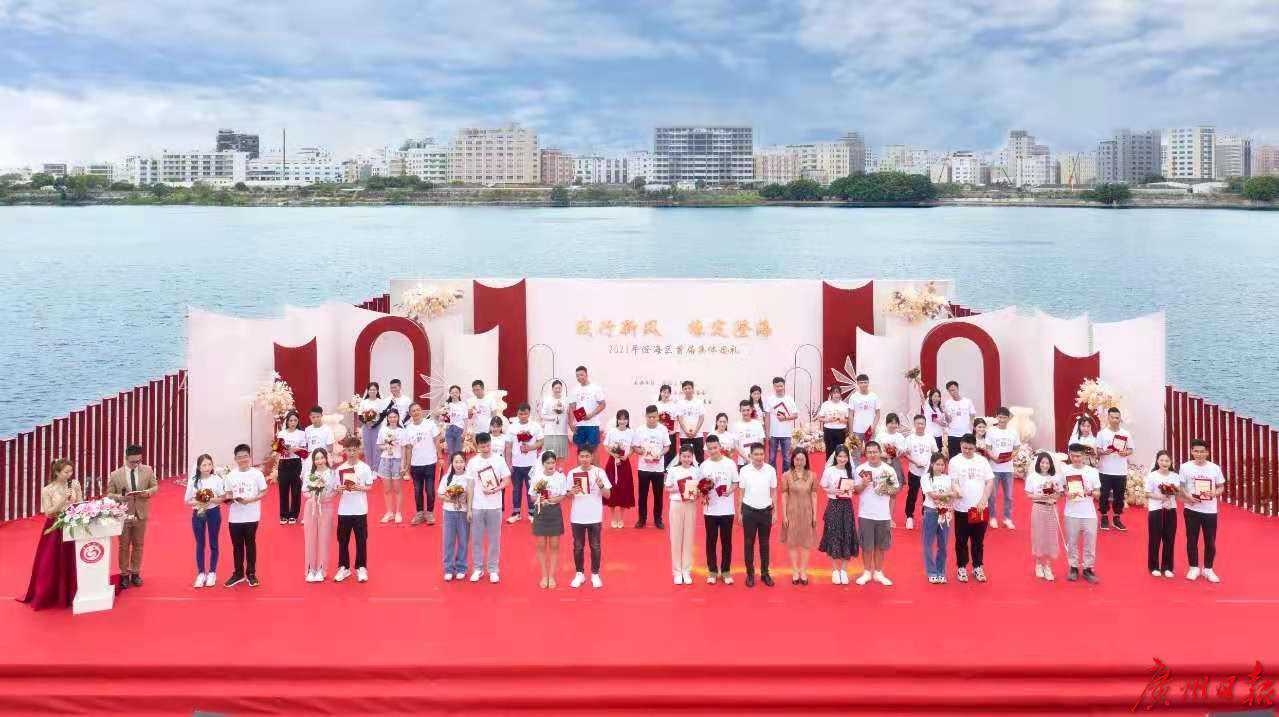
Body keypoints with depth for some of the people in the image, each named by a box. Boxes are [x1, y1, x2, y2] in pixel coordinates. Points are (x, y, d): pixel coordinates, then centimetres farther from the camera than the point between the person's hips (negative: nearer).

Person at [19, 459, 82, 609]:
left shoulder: (74, 485, 1)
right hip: (55, 529, -3)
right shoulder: (47, 490, -8)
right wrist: (63, 500, -21)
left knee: (71, 562, 5)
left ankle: (70, 594, 17)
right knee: (51, 564, 1)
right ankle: (48, 597, 13)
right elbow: (48, 513, -10)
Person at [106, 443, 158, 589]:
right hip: (123, 515, -2)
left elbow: (155, 486, 7)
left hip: (141, 514, 2)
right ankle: (124, 574, 15)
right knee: (124, 546, 6)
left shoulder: (148, 470, 0)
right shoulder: (115, 475, -6)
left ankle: (135, 573, 21)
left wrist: (148, 492, -15)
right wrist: (121, 497, -21)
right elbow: (109, 494, -1)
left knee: (138, 545, 10)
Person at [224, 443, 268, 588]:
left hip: (251, 516, -2)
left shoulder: (257, 474, -5)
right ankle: (238, 574, 21)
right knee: (237, 546, 10)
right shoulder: (231, 475, 3)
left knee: (250, 544, 7)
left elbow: (263, 493, -4)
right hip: (235, 517, 2)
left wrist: (249, 500, -17)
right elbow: (228, 494, 9)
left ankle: (251, 574, 18)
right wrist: (231, 499, -13)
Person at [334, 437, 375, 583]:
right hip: (344, 510, 2)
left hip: (360, 510, -2)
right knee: (343, 539, 8)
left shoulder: (365, 468, -3)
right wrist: (339, 490, -16)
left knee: (361, 539, 4)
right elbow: (338, 488, 6)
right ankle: (343, 567, 20)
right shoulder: (340, 469, 3)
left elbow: (370, 487, -1)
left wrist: (359, 488, -19)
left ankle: (361, 568, 15)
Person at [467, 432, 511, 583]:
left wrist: (494, 490, -18)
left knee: (494, 539, 7)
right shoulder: (472, 462, -1)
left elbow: (507, 480, 0)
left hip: (494, 506, -1)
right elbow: (470, 486, 2)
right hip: (477, 507, 1)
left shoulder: (499, 460, -4)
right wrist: (469, 508, -1)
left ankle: (493, 569, 18)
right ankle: (477, 569, 19)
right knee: (476, 539, 7)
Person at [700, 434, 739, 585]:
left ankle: (726, 571, 19)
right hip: (710, 509, 0)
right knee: (711, 541, 8)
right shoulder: (704, 465, -1)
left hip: (727, 509, 0)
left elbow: (736, 483, 5)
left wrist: (730, 490, -15)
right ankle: (712, 571, 18)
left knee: (726, 541, 7)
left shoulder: (730, 463, -2)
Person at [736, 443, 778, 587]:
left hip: (765, 510, 1)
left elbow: (774, 492, 4)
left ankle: (765, 573, 20)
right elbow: (741, 493, 2)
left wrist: (774, 512, 2)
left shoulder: (770, 470, -4)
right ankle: (750, 573, 16)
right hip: (749, 510, -1)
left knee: (764, 543, 10)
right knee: (748, 543, 6)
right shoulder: (744, 470, -5)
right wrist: (739, 513, 2)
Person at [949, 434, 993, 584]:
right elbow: (953, 481, -9)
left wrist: (982, 501, -8)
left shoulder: (982, 461, 3)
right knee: (961, 540, 7)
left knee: (979, 540, 11)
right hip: (962, 508, -2)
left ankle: (978, 567, 24)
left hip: (980, 508, 2)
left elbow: (989, 482, 2)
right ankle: (961, 568, 19)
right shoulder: (954, 461, -4)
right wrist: (956, 489, -33)